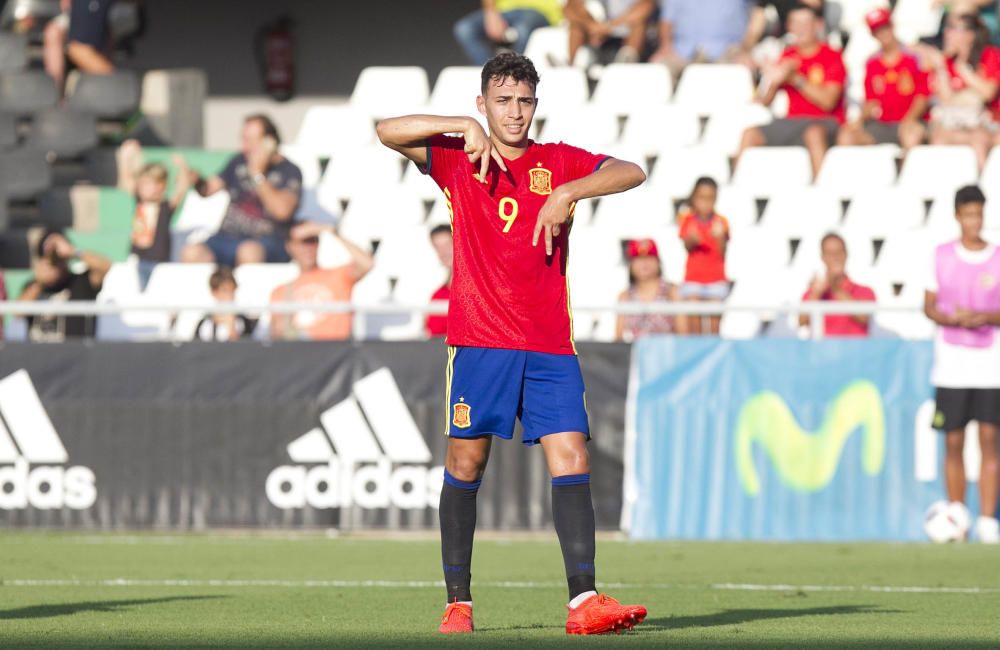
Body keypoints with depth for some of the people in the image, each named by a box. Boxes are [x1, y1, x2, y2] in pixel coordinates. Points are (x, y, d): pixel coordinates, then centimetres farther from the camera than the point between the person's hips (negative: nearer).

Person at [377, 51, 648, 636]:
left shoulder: (559, 163, 10)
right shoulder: (458, 161, 7)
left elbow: (631, 173, -3)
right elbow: (388, 132, -4)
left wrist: (568, 193, -17)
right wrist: (465, 128, -12)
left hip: (550, 345, 1)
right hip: (480, 340, -1)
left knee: (571, 459, -9)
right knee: (466, 462, 0)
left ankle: (584, 600, -15)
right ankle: (458, 602, 8)